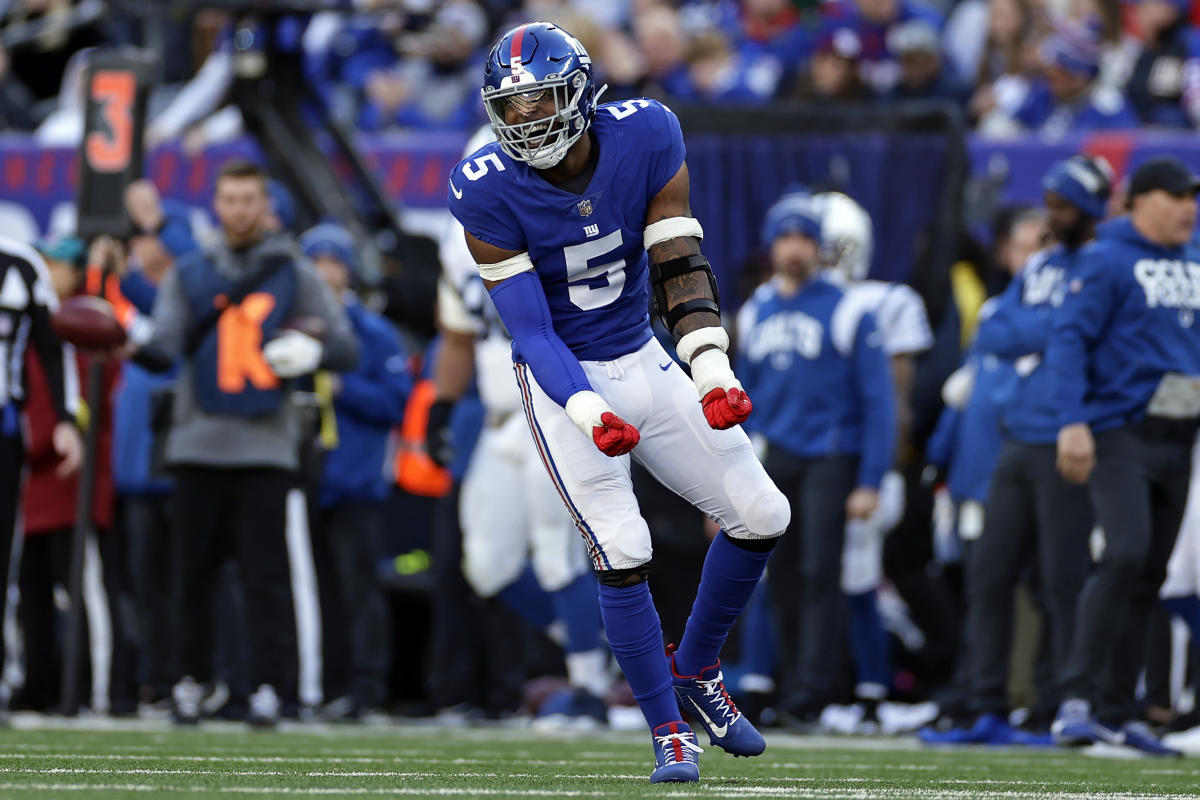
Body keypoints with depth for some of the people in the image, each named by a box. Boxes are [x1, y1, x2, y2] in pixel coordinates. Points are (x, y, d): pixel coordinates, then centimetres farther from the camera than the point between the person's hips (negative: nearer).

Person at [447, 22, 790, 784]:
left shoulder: (646, 137, -13)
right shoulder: (490, 191, -20)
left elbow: (679, 266, -13)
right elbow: (530, 330, -20)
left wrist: (711, 368, -29)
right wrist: (589, 413, -36)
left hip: (644, 363, 4)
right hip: (564, 380, -4)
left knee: (762, 515, 2)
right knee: (623, 550, -15)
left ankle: (695, 667, 24)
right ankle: (669, 732, 2)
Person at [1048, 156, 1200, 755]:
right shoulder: (1107, 260, -5)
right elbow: (1070, 339, -12)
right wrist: (1072, 422, -22)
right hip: (1119, 432, -7)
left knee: (1149, 575, 7)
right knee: (1126, 554, -21)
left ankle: (1115, 712, 12)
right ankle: (1077, 699, -19)